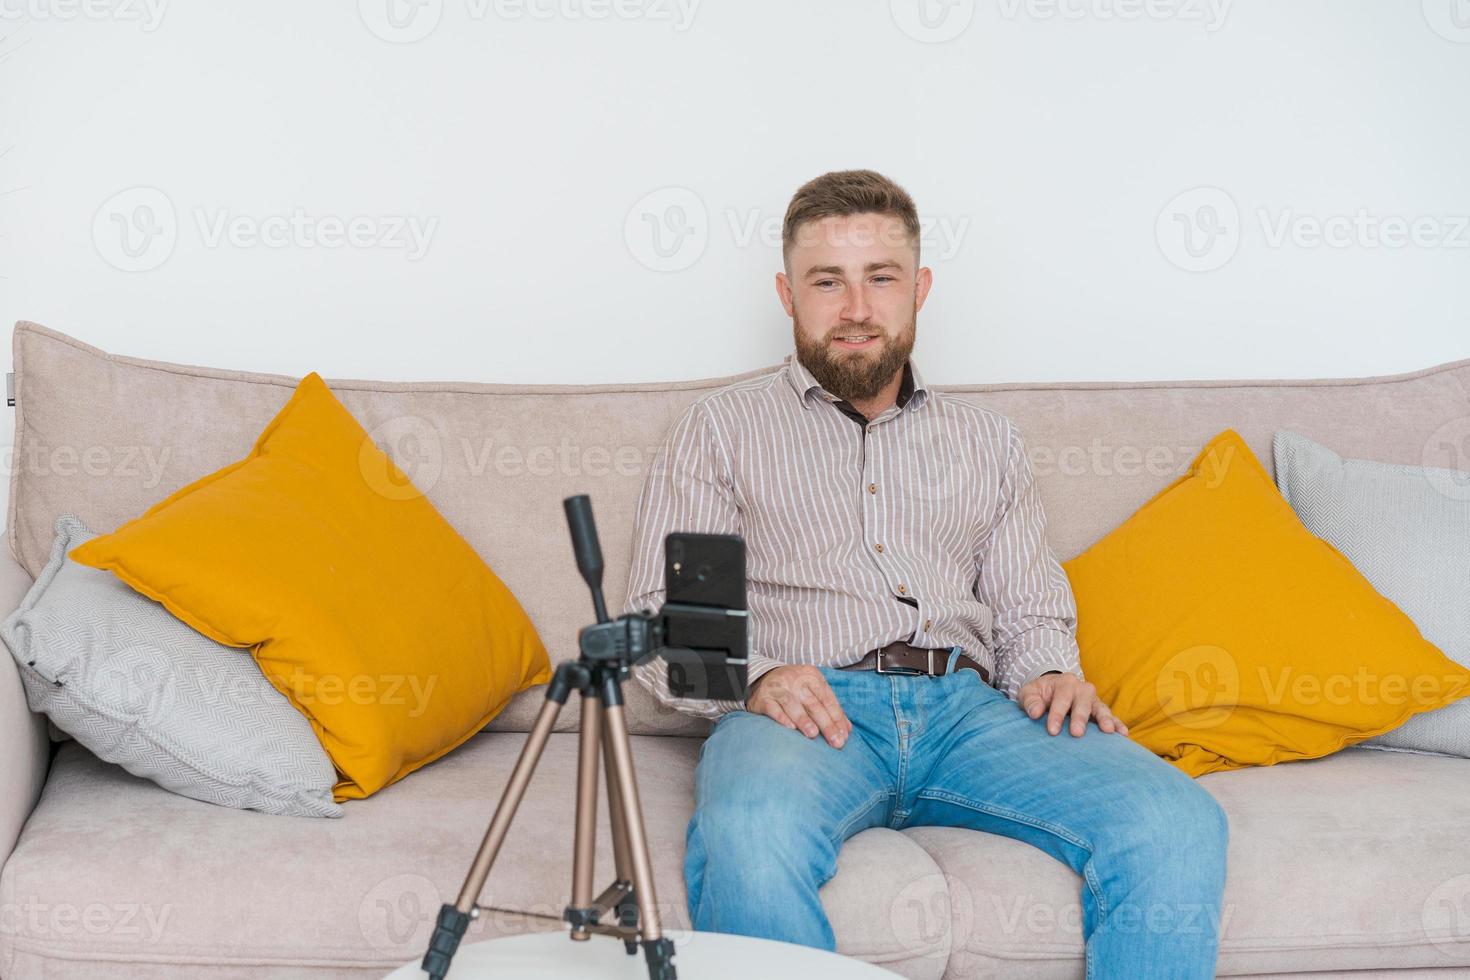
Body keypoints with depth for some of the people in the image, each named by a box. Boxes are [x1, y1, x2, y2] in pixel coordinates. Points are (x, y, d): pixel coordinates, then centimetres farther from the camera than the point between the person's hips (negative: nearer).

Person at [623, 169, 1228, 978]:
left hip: (966, 706, 3)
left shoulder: (985, 440, 26)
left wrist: (1050, 674, -1)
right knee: (747, 837, -40)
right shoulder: (724, 427, 16)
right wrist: (753, 677, -14)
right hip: (806, 711, -3)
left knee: (1178, 823, -25)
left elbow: (1029, 611, 23)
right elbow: (662, 617, 7)